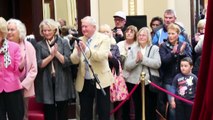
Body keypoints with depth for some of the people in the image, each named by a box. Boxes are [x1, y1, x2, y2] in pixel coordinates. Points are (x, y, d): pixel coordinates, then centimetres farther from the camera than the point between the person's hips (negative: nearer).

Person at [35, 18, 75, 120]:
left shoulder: (63, 43, 4)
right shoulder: (39, 45, 5)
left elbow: (68, 62, -3)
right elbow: (39, 65, -3)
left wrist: (57, 53, -17)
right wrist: (51, 56, -16)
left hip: (62, 82, 0)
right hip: (47, 83, 0)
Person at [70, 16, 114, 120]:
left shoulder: (104, 39, -4)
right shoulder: (80, 41, 8)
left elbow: (102, 56, -19)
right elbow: (74, 60, 1)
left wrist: (86, 49, -29)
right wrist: (78, 51, -20)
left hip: (100, 81, -4)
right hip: (84, 82, 4)